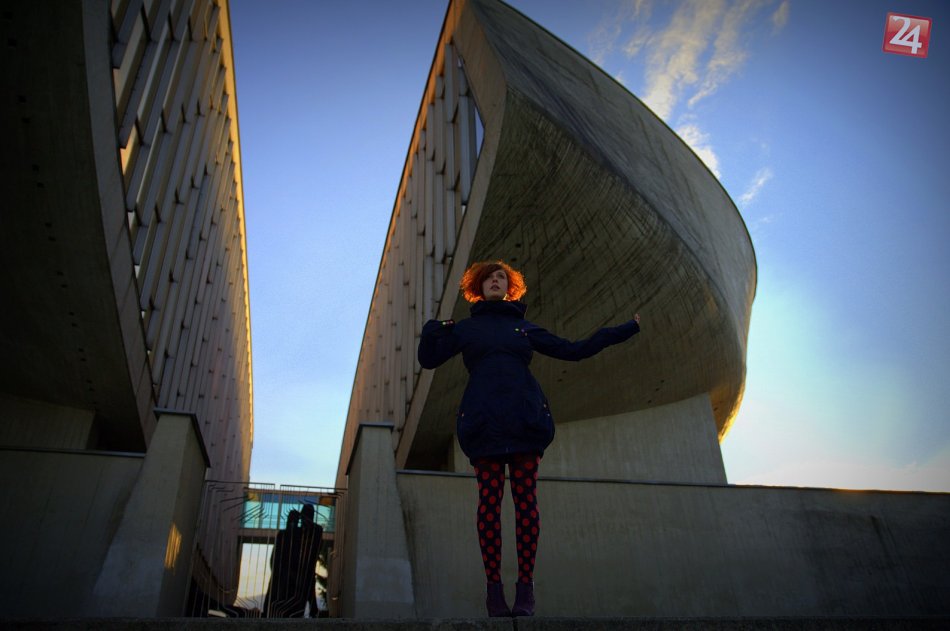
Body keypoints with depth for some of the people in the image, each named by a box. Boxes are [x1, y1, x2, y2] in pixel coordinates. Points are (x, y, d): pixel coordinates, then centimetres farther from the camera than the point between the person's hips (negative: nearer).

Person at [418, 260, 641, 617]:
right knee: (489, 498, -6)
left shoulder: (525, 328, 21)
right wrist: (432, 331, 2)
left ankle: (526, 587, -1)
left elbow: (573, 350, 21)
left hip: (525, 419, 1)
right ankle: (494, 587, -3)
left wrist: (625, 330, 22)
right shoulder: (466, 328, 20)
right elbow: (429, 359, 17)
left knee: (526, 497, -5)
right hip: (483, 420, -1)